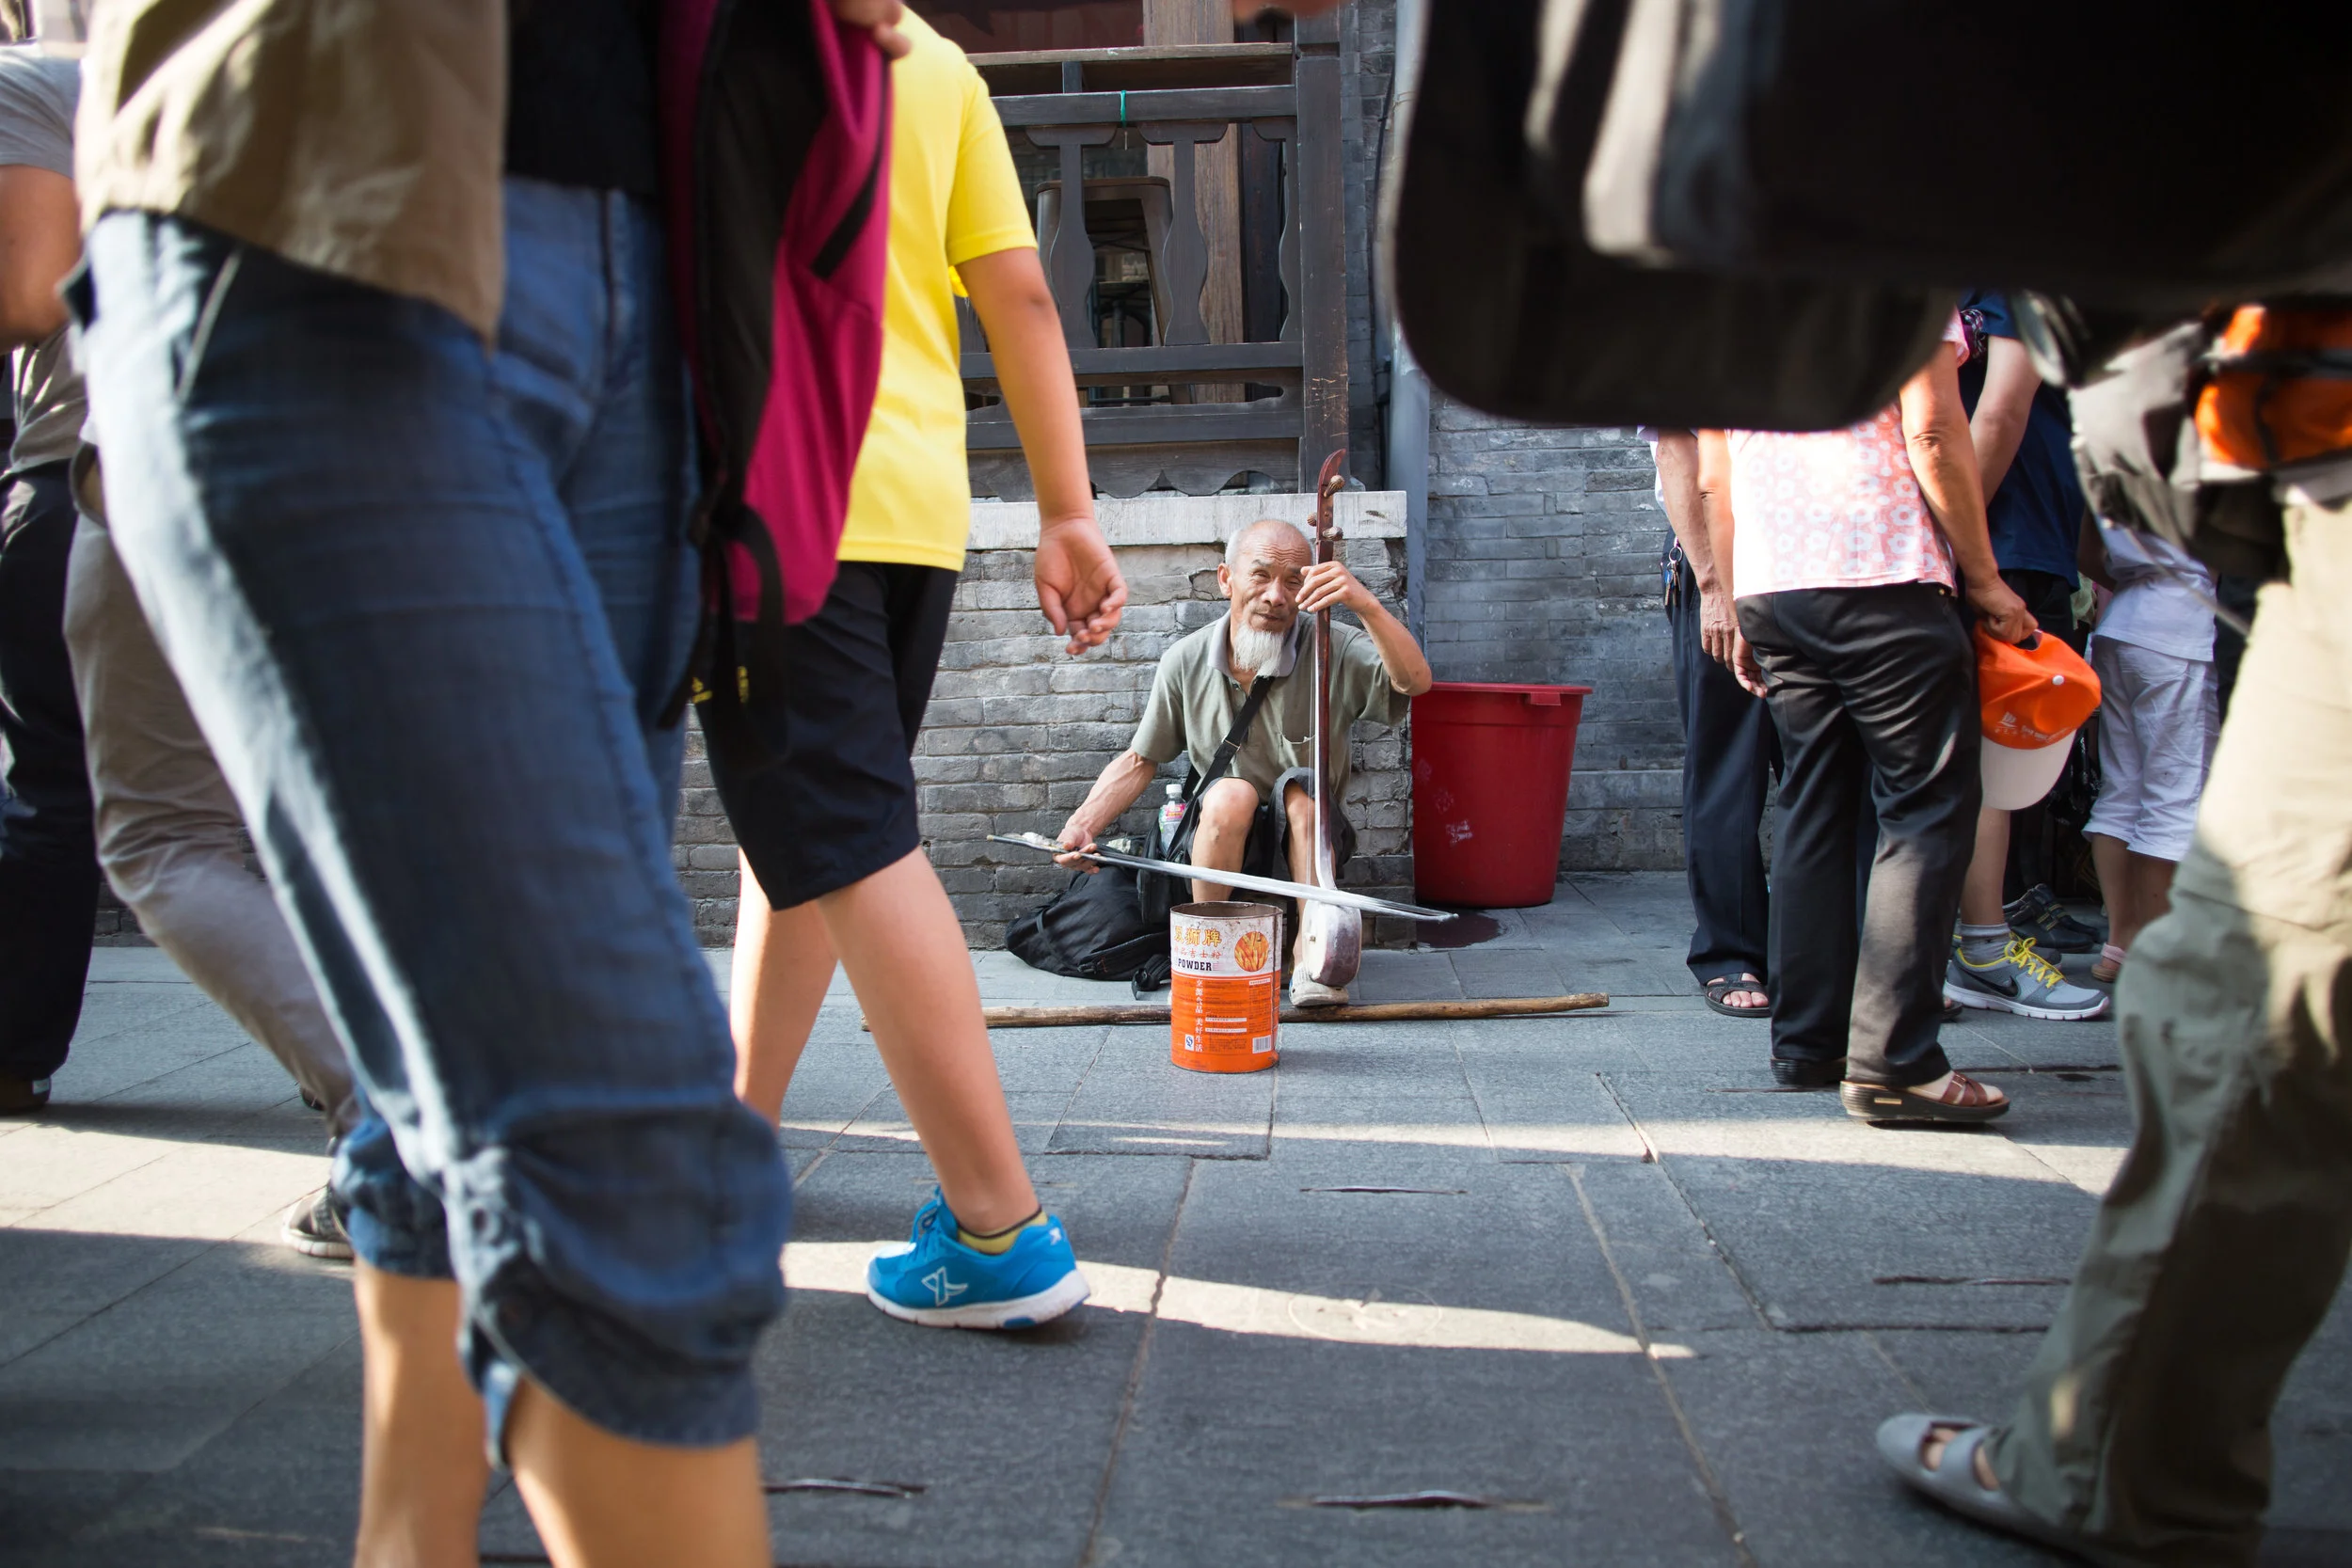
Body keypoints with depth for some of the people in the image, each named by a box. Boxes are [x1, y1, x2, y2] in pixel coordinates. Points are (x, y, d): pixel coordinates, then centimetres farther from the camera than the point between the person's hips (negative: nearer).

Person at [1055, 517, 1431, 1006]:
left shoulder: (1332, 649, -14)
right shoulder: (1185, 661, -5)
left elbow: (1414, 681, -32)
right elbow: (1140, 760, 5)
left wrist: (1367, 604, -47)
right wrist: (1082, 826, -10)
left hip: (1307, 838, -1)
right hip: (1219, 839, 1)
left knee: (1300, 787, -31)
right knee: (1232, 794, -30)